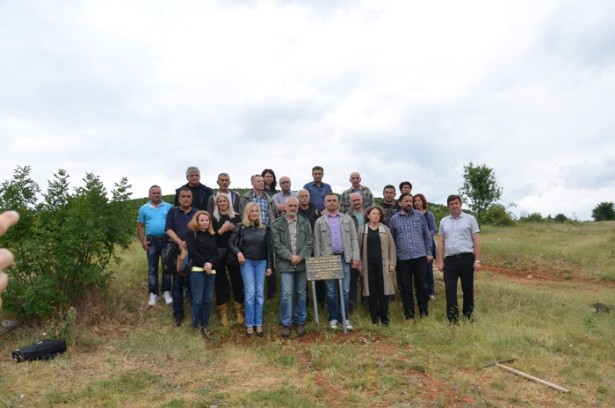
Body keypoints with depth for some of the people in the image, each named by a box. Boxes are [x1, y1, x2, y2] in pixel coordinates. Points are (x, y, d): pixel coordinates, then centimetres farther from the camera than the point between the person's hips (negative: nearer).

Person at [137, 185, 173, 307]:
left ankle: (166, 292, 14)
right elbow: (140, 226, 6)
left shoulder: (168, 207, 3)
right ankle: (153, 293, 14)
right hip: (151, 242, 1)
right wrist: (143, 242, -3)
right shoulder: (144, 209, 6)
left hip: (167, 241, -1)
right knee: (152, 269, 7)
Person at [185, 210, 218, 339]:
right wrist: (204, 264, -13)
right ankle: (195, 327, 5)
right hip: (197, 270, -5)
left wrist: (211, 263, -10)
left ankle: (205, 327, 15)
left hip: (211, 271, 5)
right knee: (197, 300, -5)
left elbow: (216, 253, 8)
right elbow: (192, 252, -10)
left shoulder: (212, 235, 15)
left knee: (207, 299, 6)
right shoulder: (192, 234, 1)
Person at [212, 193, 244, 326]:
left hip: (234, 254, 1)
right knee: (220, 283, 6)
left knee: (237, 282, 5)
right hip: (219, 254, -1)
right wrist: (222, 230, -15)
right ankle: (223, 313, 18)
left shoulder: (236, 217, 7)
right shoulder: (213, 218, 3)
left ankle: (239, 311, 18)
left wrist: (234, 229, -13)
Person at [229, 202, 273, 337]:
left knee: (260, 293, 5)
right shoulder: (241, 227, -2)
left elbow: (269, 248, 4)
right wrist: (238, 252, -17)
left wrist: (269, 265, 2)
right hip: (247, 262, -2)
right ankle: (249, 325, 7)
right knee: (250, 293, -5)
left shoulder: (265, 228, 2)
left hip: (261, 262, 2)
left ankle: (258, 324, 14)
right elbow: (231, 242, 0)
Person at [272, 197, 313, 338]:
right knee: (287, 294, -4)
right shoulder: (277, 224, 1)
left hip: (302, 263, 2)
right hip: (286, 264, -2)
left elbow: (309, 241, 1)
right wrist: (290, 256, -15)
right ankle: (286, 323, 9)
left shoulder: (305, 223, 8)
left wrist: (301, 256, -11)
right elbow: (277, 244, -6)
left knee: (301, 293, 10)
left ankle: (301, 322, 22)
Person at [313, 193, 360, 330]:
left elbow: (354, 239, 5)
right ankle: (333, 318, 15)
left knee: (345, 290, 3)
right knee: (331, 291, 5)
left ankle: (344, 317, 14)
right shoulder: (319, 221, 7)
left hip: (345, 258, 1)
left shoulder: (347, 219, 9)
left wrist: (355, 258, -2)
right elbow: (317, 243, 4)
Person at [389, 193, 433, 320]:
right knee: (405, 287, 4)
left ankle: (424, 312, 22)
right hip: (402, 259, 0)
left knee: (421, 285, 8)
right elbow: (392, 239, 9)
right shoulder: (394, 219, 5)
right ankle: (409, 314, 15)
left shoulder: (420, 216, 6)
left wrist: (429, 253, 4)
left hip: (420, 256, 0)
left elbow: (427, 235, 9)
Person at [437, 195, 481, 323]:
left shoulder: (470, 219, 3)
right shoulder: (443, 221, 12)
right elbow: (441, 242, 11)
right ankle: (453, 319, 3)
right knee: (449, 288, -2)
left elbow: (476, 241, -1)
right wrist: (440, 261, 4)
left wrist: (477, 260, -7)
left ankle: (468, 316, 19)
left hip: (466, 258, -2)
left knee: (467, 288, 6)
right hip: (450, 259, 2)